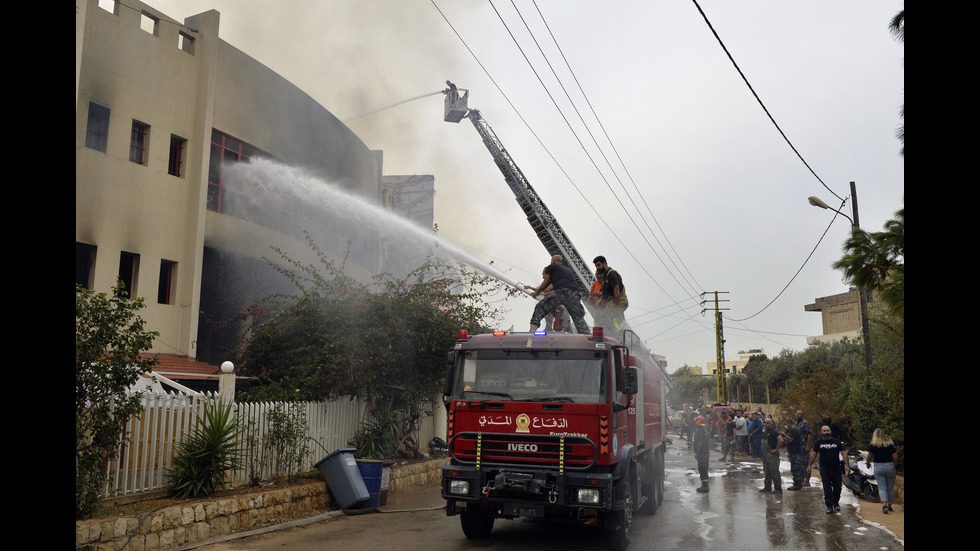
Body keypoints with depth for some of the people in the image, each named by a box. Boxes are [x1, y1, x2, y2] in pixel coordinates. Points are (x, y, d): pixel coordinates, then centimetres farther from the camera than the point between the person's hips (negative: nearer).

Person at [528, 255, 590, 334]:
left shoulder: (551, 267, 21)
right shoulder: (569, 271, 38)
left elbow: (545, 283, 20)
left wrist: (537, 292, 37)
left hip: (561, 292, -4)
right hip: (574, 294, 4)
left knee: (540, 308, 5)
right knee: (579, 318, 13)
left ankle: (532, 330, -11)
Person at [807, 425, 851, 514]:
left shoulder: (837, 441, 6)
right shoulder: (819, 443, 8)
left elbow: (843, 452, 3)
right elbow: (814, 454, 12)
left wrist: (846, 465, -7)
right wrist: (809, 465, 10)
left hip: (836, 468, 1)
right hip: (824, 469, -1)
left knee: (837, 487, 7)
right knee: (827, 488, -5)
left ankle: (836, 503, 29)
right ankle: (829, 506, -1)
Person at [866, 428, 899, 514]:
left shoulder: (872, 445, -6)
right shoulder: (890, 444, -2)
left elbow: (869, 457, -3)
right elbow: (895, 457, -4)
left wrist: (868, 464, 16)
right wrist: (896, 467, 12)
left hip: (878, 467, -1)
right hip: (890, 466, 2)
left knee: (882, 487, -1)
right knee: (890, 487, 14)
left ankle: (884, 504, -20)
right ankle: (889, 505, 23)